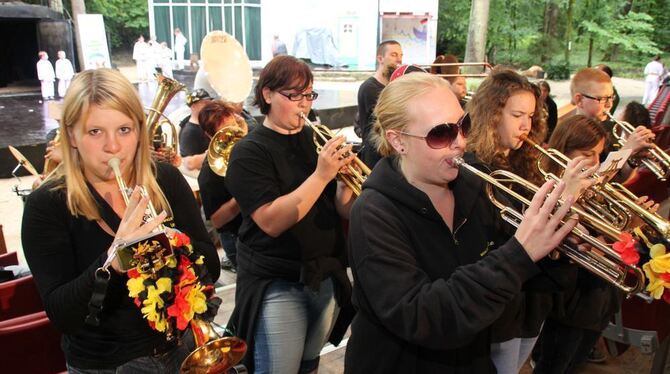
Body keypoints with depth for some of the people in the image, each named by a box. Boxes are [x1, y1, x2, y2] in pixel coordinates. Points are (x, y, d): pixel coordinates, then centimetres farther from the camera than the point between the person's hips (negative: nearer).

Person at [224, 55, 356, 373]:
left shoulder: (317, 140, 5)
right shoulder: (250, 151, -11)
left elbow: (344, 210, 1)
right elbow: (271, 222, -23)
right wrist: (321, 175, -28)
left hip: (326, 276, 5)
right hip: (277, 284, -5)